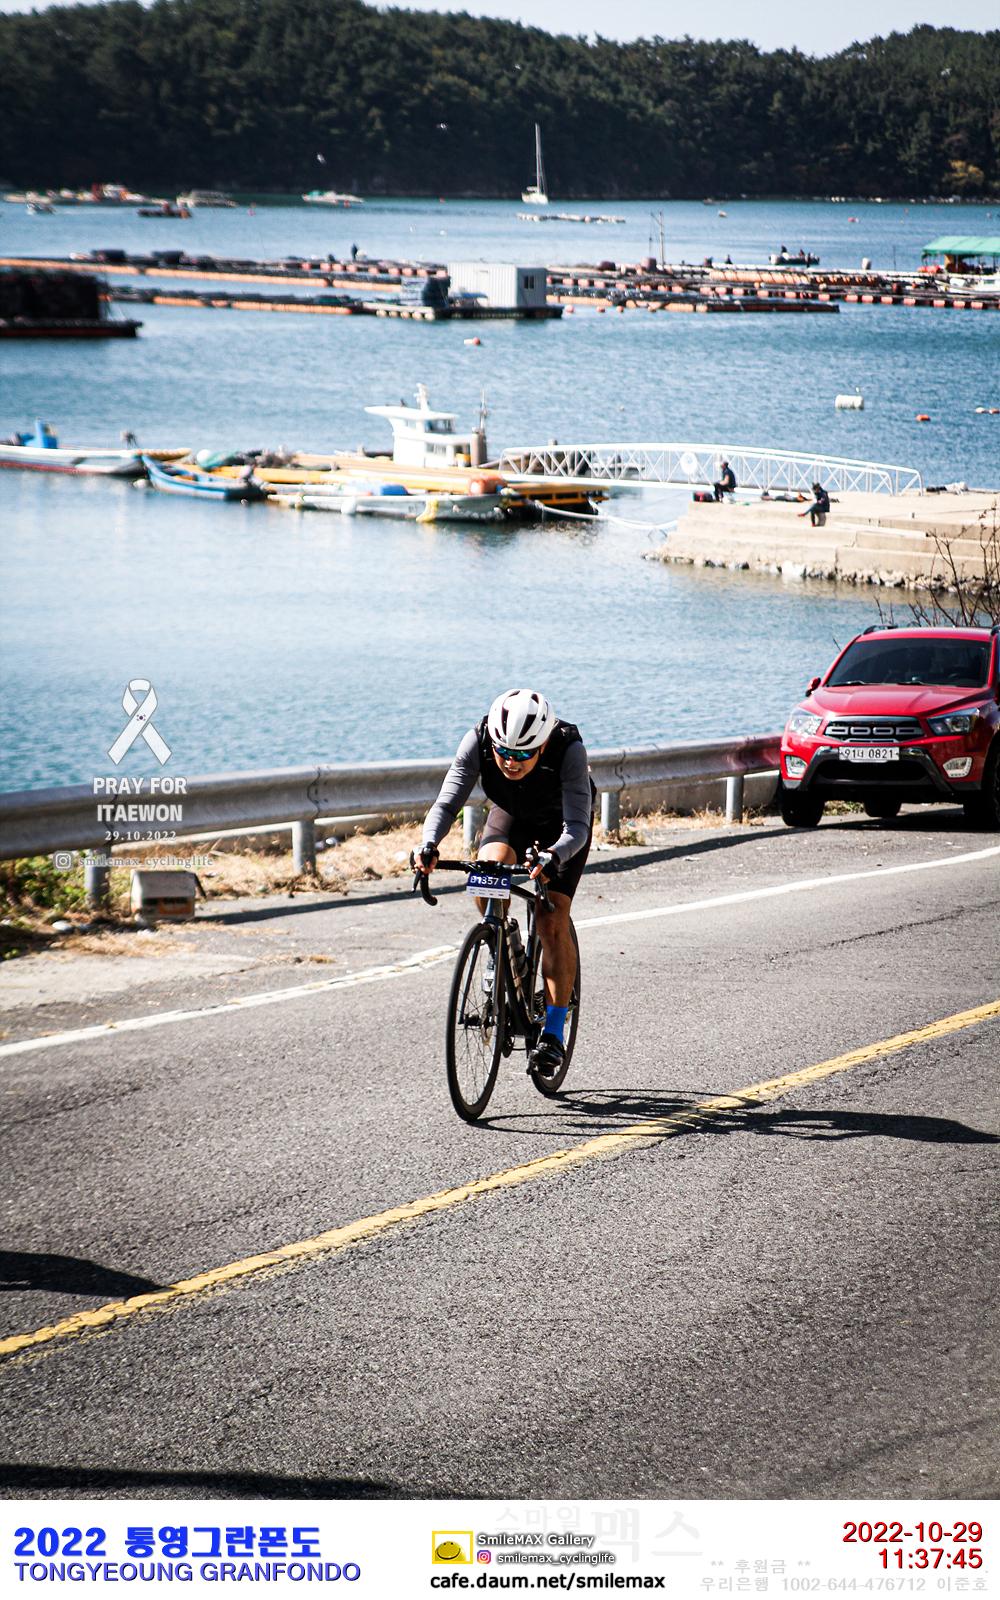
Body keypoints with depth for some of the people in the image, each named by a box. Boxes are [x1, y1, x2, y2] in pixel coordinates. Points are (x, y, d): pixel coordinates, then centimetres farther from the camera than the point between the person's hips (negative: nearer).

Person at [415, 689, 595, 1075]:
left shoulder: (569, 750, -39)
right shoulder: (478, 741, -33)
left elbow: (577, 824, -42)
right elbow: (446, 803, -33)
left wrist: (552, 857, -62)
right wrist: (429, 844, -53)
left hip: (561, 824, -3)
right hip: (510, 815, 3)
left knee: (552, 920, -16)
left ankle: (553, 1032, -8)